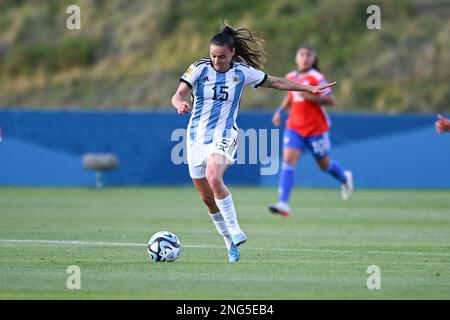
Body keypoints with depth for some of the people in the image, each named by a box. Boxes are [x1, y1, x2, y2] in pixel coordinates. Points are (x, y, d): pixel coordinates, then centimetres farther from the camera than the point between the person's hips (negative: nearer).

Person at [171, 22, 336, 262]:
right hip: (197, 136, 2)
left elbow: (275, 82, 9)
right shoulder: (199, 69, -5)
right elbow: (178, 95, -13)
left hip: (224, 135, -2)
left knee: (213, 178, -31)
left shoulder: (242, 72, -3)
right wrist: (180, 104, -37)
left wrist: (309, 89, 9)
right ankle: (230, 243, 23)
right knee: (207, 198, 5)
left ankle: (235, 231, -20)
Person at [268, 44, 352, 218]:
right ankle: (283, 204, -22)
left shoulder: (316, 78, -11)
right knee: (288, 161, -15)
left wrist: (310, 97, -24)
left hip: (316, 128, -4)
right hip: (294, 127, 4)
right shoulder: (290, 77, 6)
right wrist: (280, 110, 12)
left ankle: (345, 178, 48)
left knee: (324, 165, 13)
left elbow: (330, 100, -14)